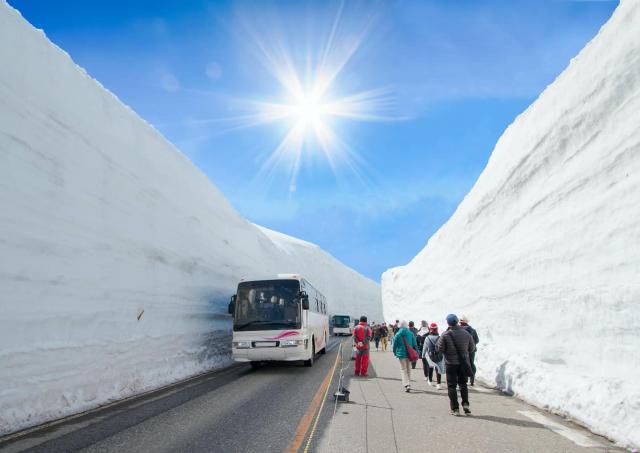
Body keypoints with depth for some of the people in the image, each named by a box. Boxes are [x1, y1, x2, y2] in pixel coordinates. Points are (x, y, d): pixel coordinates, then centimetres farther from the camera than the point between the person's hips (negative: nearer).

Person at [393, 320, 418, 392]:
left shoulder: (397, 334, -7)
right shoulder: (410, 333, 0)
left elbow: (394, 345, -3)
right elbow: (414, 344, 2)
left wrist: (395, 353, 13)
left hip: (401, 354, -3)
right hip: (410, 354, 3)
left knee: (403, 370, 2)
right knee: (408, 369, 18)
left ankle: (406, 385, -11)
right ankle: (409, 384, 23)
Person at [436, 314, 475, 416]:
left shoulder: (445, 335, -15)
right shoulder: (466, 333, -3)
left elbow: (439, 349, -12)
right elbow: (472, 348, 6)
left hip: (451, 363, -3)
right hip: (463, 363, 3)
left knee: (452, 386, 6)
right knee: (463, 384, 20)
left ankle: (455, 408, 7)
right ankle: (465, 404, 8)